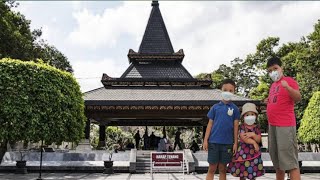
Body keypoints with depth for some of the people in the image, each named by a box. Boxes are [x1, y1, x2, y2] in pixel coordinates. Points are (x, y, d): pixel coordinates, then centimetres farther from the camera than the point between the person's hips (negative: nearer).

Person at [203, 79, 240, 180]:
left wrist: (235, 143, 0)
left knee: (222, 169, 10)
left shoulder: (234, 108, 2)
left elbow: (236, 126, 3)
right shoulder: (215, 107, 3)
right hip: (214, 141, 0)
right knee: (212, 168, 5)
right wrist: (205, 140, -2)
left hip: (227, 143, 0)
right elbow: (210, 124, 4)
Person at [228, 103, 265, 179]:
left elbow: (259, 140, -4)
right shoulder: (242, 127, -5)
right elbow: (244, 138, -16)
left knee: (253, 173, 7)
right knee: (242, 173, 5)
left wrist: (253, 135, -20)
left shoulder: (256, 128, 4)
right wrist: (254, 142, -17)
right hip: (243, 152, -3)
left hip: (254, 152, 3)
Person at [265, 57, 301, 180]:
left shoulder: (289, 80, -6)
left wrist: (288, 87, -34)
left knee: (289, 160, -10)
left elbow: (298, 98, -19)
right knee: (276, 159, 15)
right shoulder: (273, 85, 17)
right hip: (272, 125, 8)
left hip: (285, 125, -8)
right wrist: (269, 102, 10)